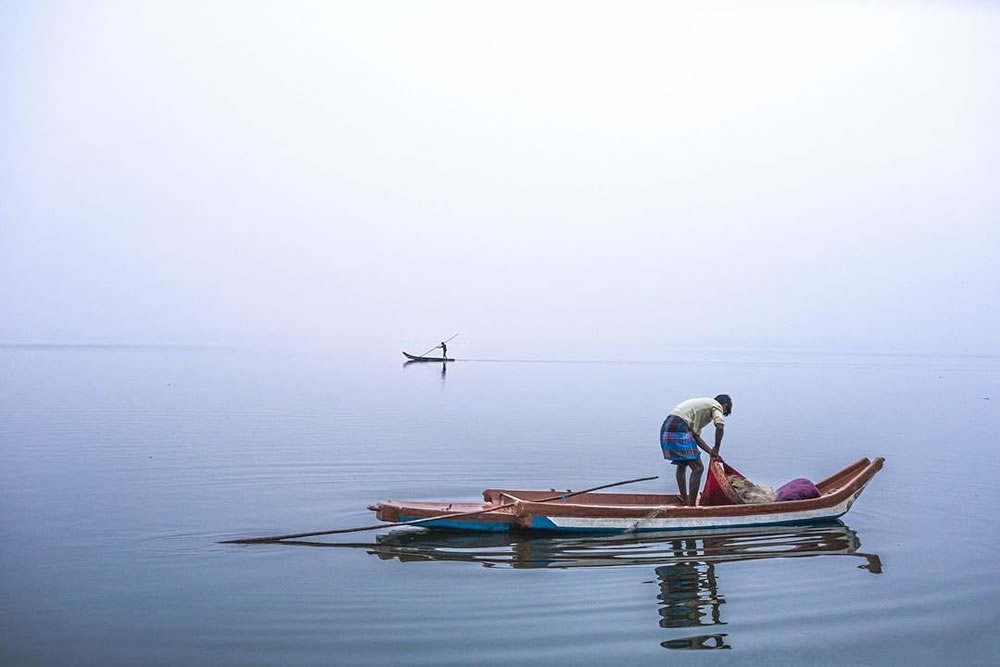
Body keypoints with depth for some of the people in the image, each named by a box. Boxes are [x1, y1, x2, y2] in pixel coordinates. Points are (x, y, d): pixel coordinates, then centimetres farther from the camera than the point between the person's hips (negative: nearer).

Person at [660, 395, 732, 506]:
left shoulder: (701, 405, 31)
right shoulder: (716, 406, 7)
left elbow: (696, 436, 23)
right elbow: (720, 427, -13)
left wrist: (711, 452, 17)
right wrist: (716, 449, 0)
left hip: (666, 429, 9)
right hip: (678, 430, -9)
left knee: (682, 465, 26)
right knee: (698, 468, -3)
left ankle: (684, 501, 31)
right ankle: (691, 505, -2)